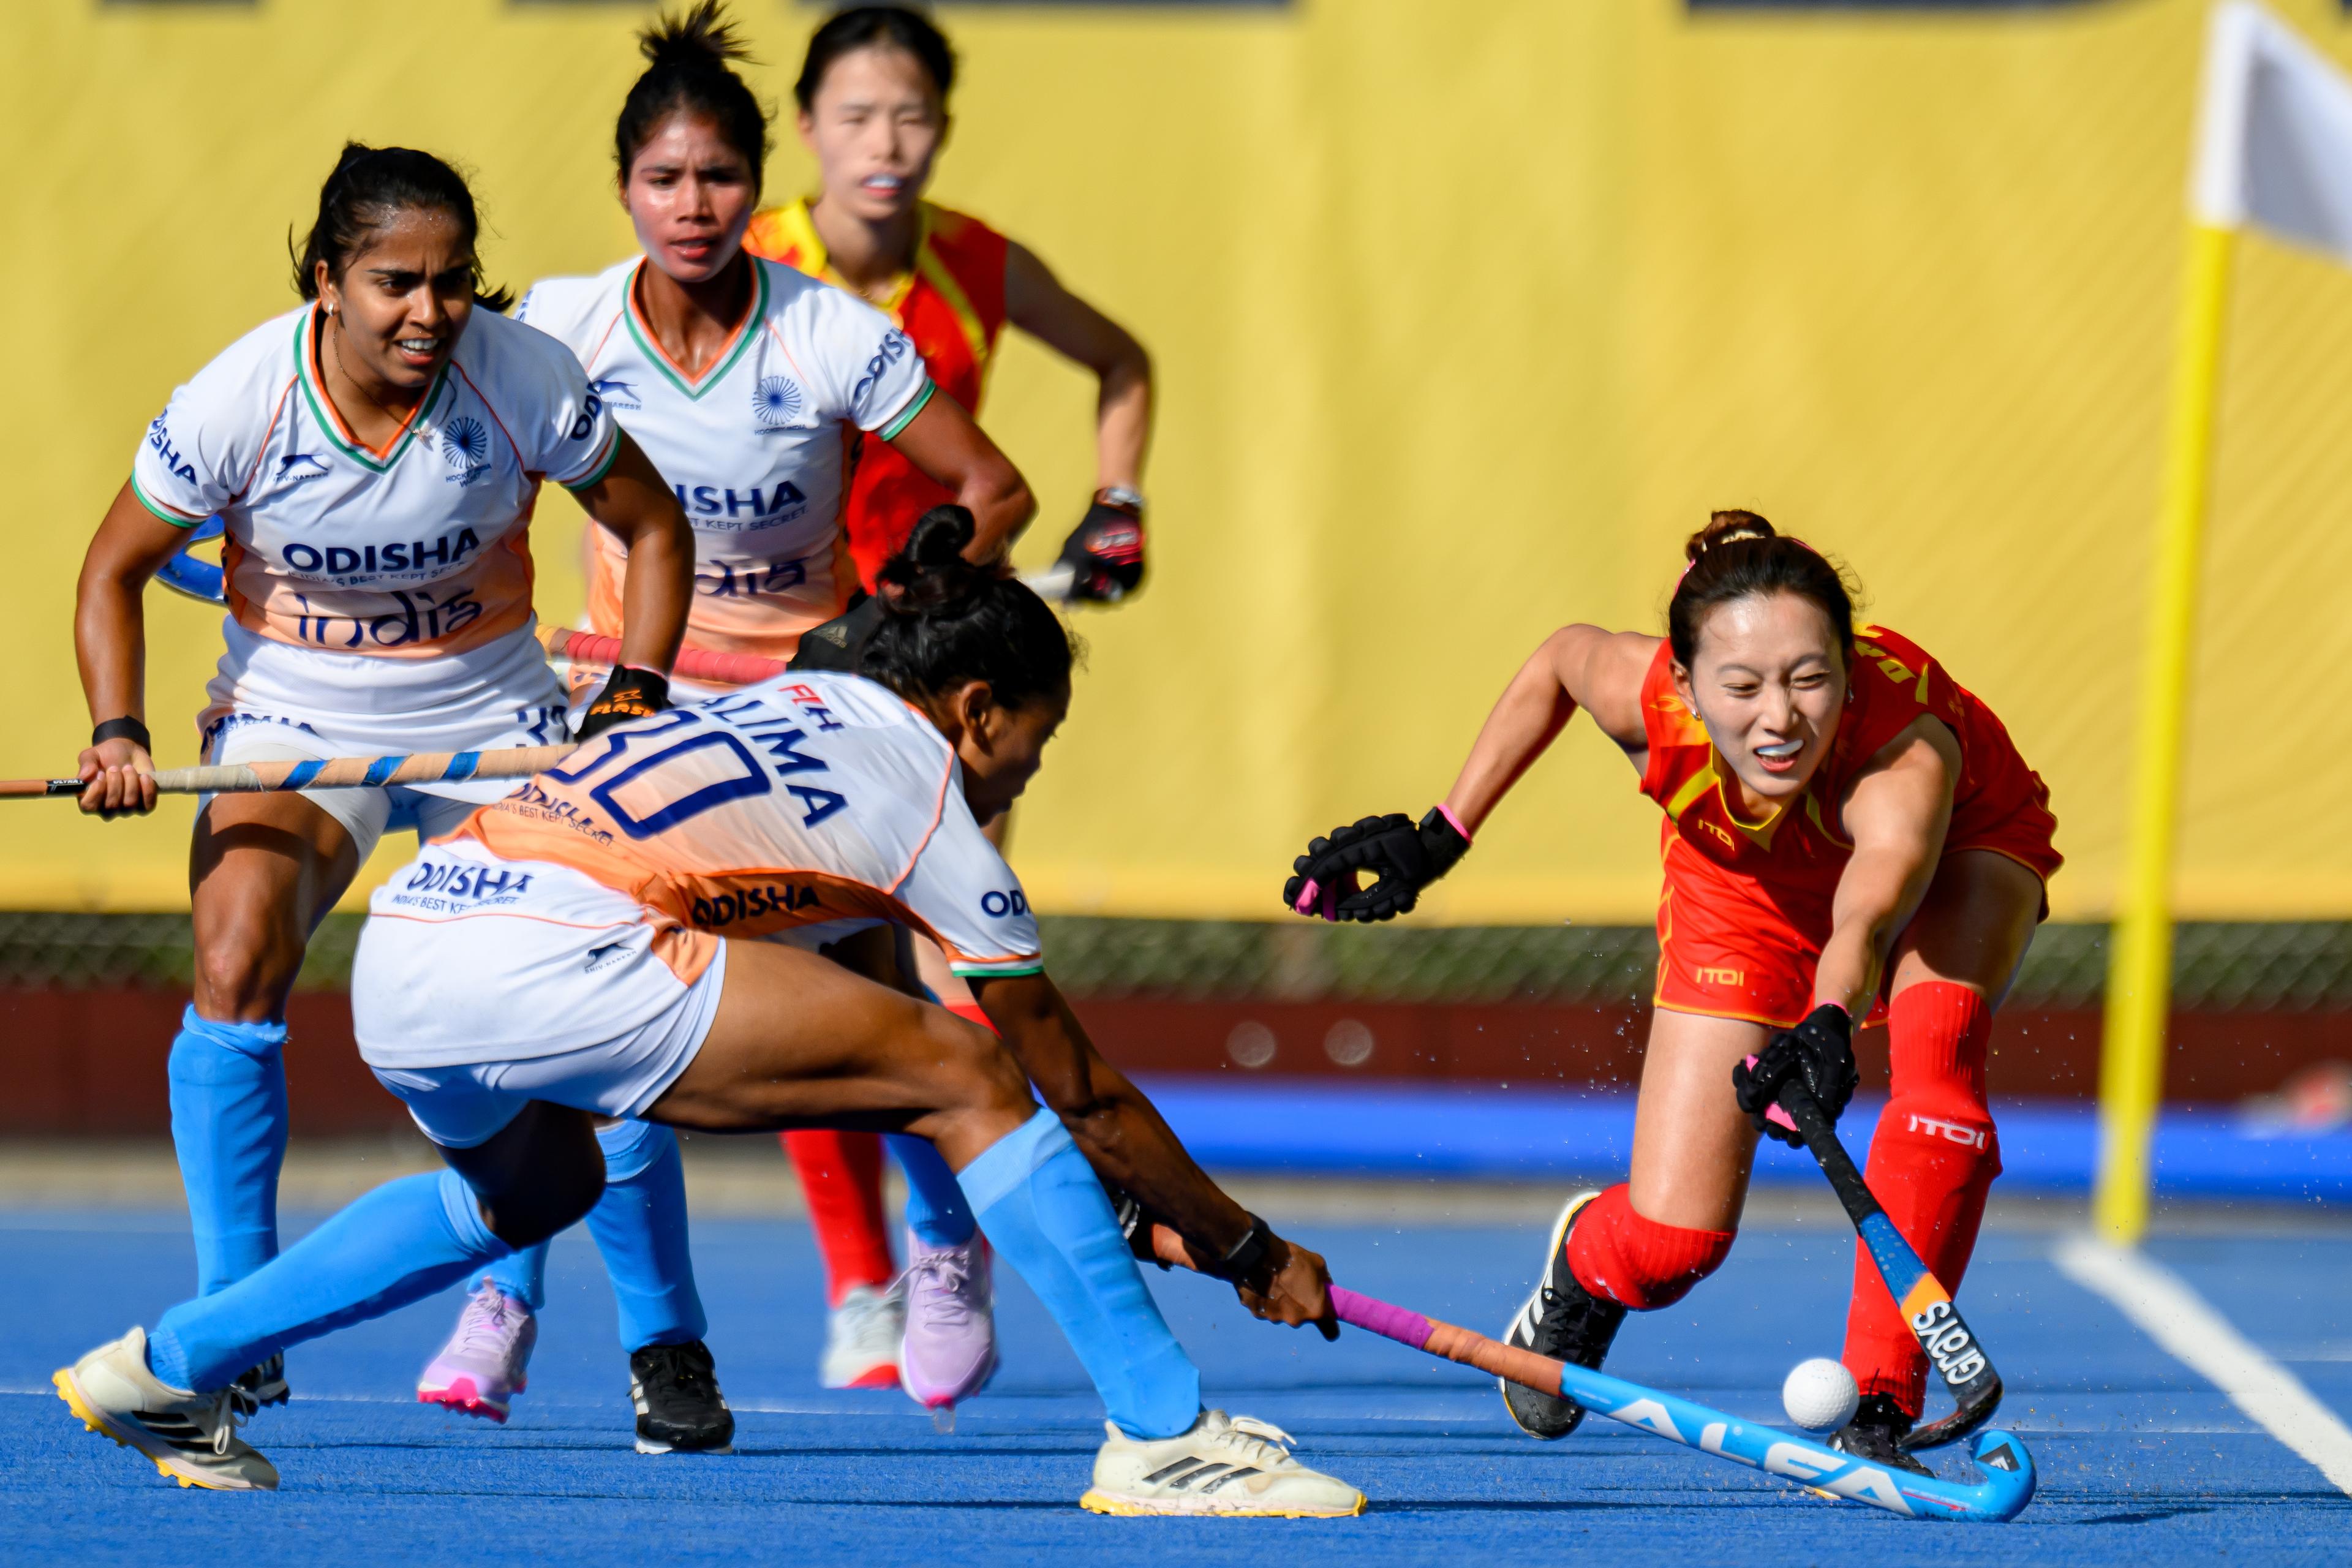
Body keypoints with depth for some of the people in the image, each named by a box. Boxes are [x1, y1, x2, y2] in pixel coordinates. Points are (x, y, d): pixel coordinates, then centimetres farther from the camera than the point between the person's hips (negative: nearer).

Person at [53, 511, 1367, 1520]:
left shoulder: (806, 704, 28)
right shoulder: (928, 808, 7)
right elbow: (1081, 1092, 12)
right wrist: (1248, 1250, 23)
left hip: (406, 938, 8)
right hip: (545, 960, -8)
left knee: (536, 1187, 39)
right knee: (970, 1076, -2)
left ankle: (170, 1365, 41)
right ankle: (1163, 1436, -6)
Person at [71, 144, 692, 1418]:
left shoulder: (524, 379, -16)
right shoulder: (237, 401, -18)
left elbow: (652, 527, 0)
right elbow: (115, 569, -4)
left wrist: (638, 688, -13)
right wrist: (119, 730, -18)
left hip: (495, 728, 1)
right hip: (292, 726, -1)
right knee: (235, 969, -25)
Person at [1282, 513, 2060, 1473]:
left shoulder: (1908, 747, -46)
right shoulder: (1643, 698, -35)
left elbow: (1870, 917, -65)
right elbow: (1561, 658, -10)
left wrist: (1827, 1027, -85)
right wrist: (1443, 834, -9)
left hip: (1962, 853, -2)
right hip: (1744, 886, 2)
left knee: (1937, 1044, -37)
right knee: (1671, 1241, -8)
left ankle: (1877, 1412, -25)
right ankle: (1582, 1264, 32)